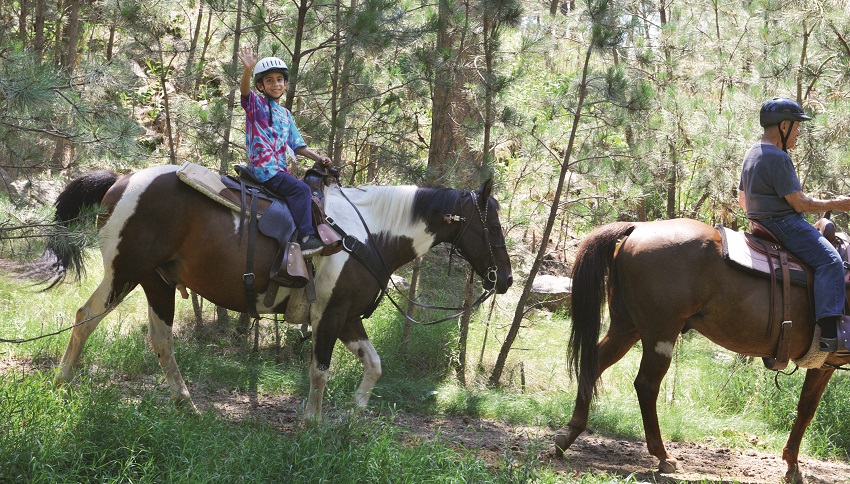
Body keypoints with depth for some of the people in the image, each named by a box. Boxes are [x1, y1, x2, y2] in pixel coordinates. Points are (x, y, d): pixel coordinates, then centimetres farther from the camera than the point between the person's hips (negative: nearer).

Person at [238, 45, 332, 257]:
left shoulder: (286, 114, 21)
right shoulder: (257, 104, 1)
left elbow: (297, 144, 24)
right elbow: (244, 89, -21)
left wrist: (318, 158, 10)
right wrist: (247, 69, -40)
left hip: (281, 169, 8)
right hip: (263, 167, -8)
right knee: (301, 189, -24)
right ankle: (306, 238, -30)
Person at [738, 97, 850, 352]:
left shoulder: (752, 154, 15)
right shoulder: (778, 158, -17)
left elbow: (742, 200, 22)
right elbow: (799, 203, -18)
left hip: (761, 223, 11)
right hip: (784, 223, -11)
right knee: (829, 260, -21)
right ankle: (829, 332, -32)